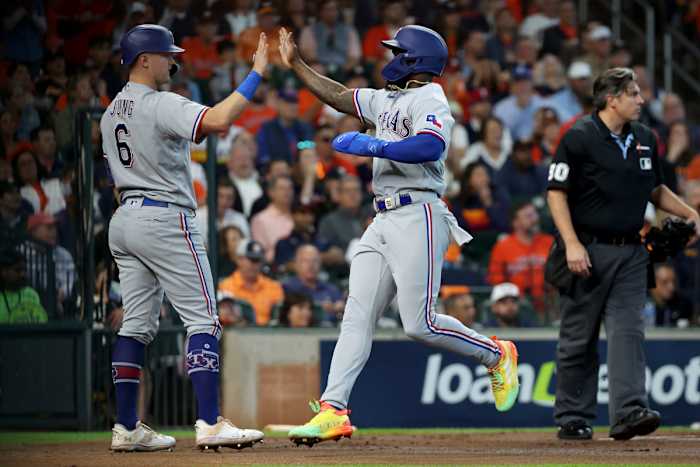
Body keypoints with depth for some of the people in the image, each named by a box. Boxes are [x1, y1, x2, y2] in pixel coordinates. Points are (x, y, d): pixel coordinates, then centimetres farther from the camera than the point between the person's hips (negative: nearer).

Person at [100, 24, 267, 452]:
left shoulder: (111, 113, 14)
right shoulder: (161, 105, -14)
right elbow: (219, 119, -28)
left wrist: (199, 132, 21)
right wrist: (257, 73, -22)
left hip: (125, 219, 9)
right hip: (165, 219, -9)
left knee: (137, 324, 10)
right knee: (203, 320, -7)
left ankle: (127, 428, 8)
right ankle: (210, 424, -16)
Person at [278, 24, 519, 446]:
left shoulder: (429, 100, -8)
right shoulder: (386, 100, 20)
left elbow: (431, 145, -27)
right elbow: (339, 96, 33)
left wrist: (372, 146, -24)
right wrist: (296, 64, 30)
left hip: (417, 216, -9)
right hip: (384, 221, 9)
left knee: (420, 324, -10)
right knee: (357, 316, -1)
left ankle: (496, 355, 13)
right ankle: (333, 411, -6)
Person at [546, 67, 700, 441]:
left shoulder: (644, 139, 11)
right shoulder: (580, 137, -8)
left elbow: (656, 190, 23)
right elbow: (556, 192, -9)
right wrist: (571, 243, -19)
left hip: (630, 252, 5)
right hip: (588, 251, -5)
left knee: (628, 332, -9)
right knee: (579, 338, 3)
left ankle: (628, 412, -18)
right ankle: (572, 418, 12)